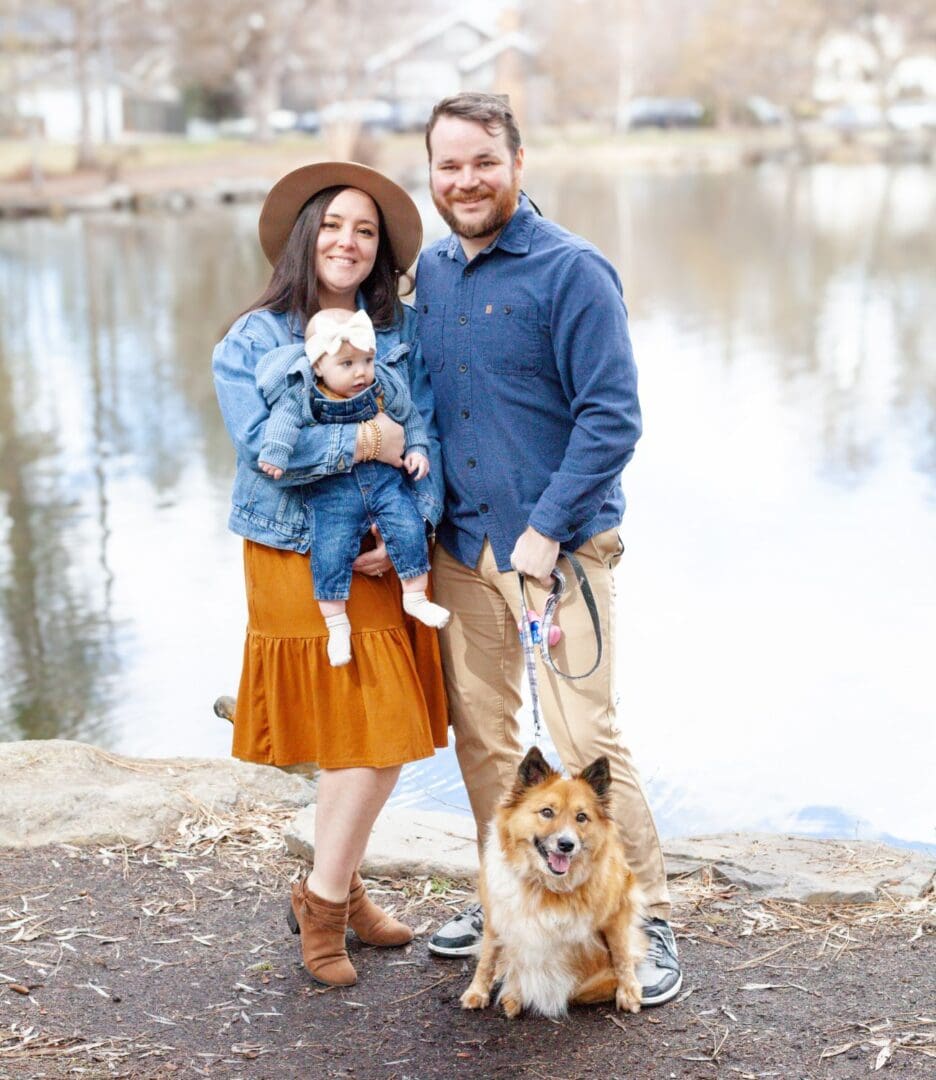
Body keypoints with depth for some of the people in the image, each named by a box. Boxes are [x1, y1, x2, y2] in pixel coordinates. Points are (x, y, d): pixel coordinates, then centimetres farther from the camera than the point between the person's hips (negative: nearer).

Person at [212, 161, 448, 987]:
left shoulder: (403, 331, 6)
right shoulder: (254, 340, -2)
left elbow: (427, 439, 0)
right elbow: (261, 444, -16)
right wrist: (367, 440, -17)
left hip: (385, 556, 4)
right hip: (301, 561, -4)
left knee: (378, 733, 10)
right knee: (371, 735, -5)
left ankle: (337, 890, 29)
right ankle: (325, 897, 16)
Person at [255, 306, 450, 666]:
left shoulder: (386, 386, -2)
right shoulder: (304, 395, -12)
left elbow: (410, 416, 11)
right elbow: (284, 418, -22)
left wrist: (417, 449, 3)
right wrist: (275, 453, -36)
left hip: (384, 478, 2)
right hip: (331, 491, -2)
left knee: (409, 528, -11)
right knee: (330, 552, -9)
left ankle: (415, 596, 6)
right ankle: (336, 621, 4)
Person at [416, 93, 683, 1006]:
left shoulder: (570, 271, -10)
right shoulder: (429, 272, 10)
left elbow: (612, 417, -14)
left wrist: (546, 530, -18)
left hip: (559, 545, -6)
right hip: (460, 545, 6)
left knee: (584, 738, -6)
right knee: (479, 734, 13)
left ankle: (648, 920, 9)